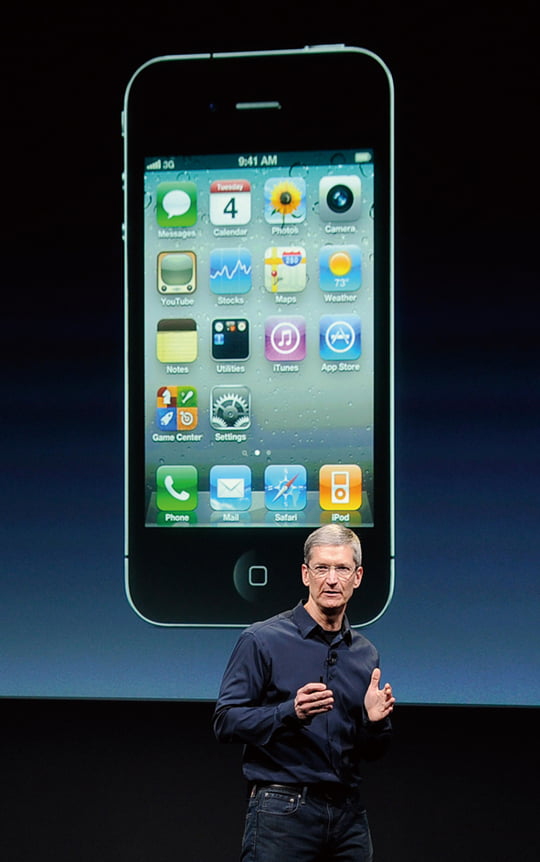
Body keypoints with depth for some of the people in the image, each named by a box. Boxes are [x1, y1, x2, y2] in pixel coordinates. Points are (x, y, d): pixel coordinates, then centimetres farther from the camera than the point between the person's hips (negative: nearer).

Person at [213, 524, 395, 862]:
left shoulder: (366, 654, 12)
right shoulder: (262, 640, -3)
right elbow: (226, 721, -10)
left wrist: (375, 720, -4)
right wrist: (292, 713, -22)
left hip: (349, 813, 5)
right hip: (282, 809, -5)